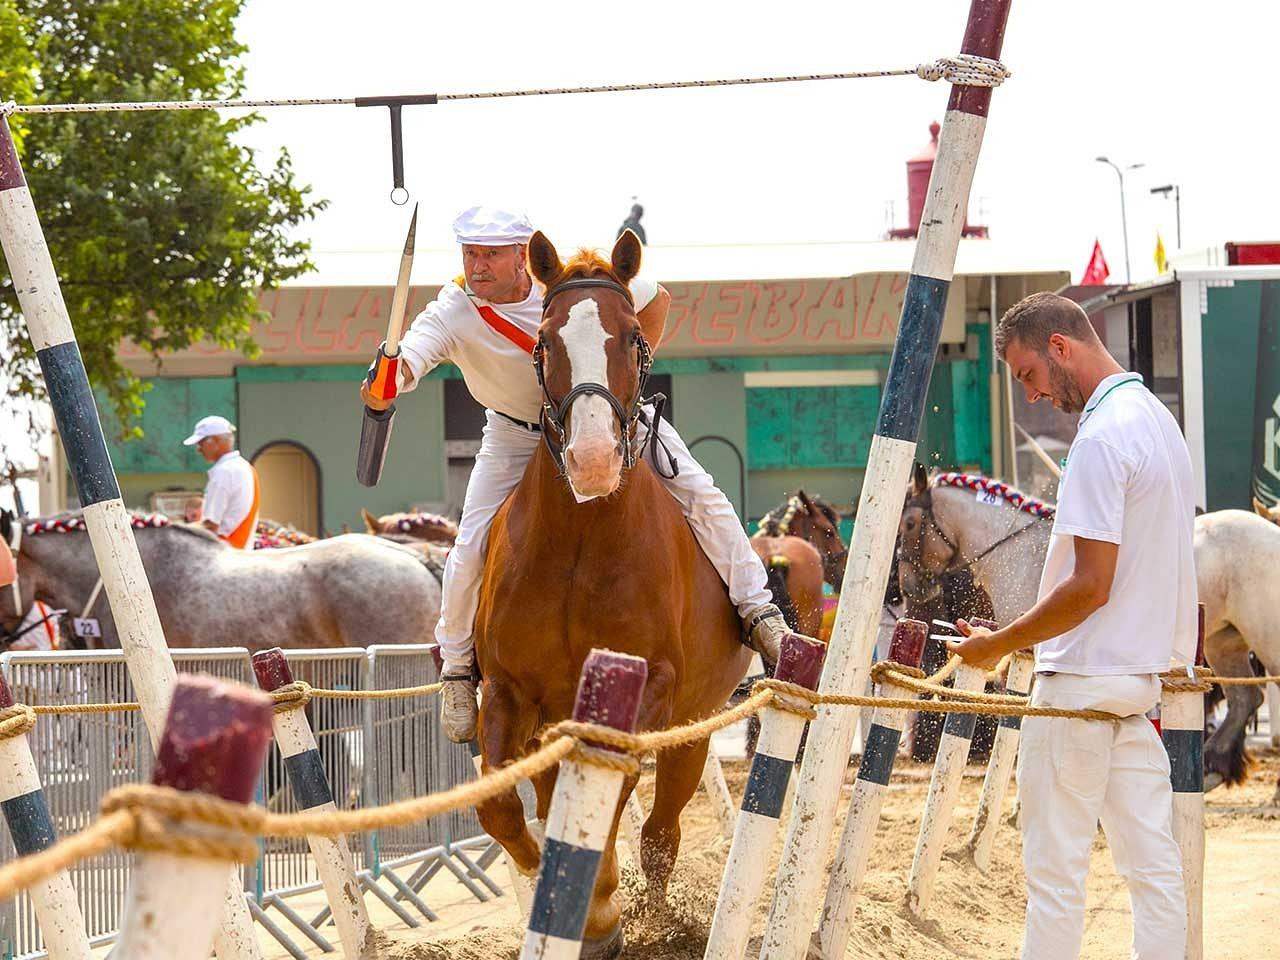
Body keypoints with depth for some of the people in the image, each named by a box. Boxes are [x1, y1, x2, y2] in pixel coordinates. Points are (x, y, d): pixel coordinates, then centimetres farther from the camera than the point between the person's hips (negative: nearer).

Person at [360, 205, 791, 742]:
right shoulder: (452, 313, -27)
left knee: (699, 495, -9)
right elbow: (409, 357, -46)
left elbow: (656, 301, -7)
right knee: (473, 545, -12)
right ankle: (457, 666, 9)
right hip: (517, 432, 0)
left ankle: (756, 610, 6)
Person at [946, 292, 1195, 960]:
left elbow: (1091, 586, -21)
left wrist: (1000, 645, -12)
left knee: (1055, 867, -3)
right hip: (1143, 675, 10)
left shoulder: (1102, 437, -18)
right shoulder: (1158, 419, 13)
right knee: (1151, 860, 7)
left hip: (1082, 679, -10)